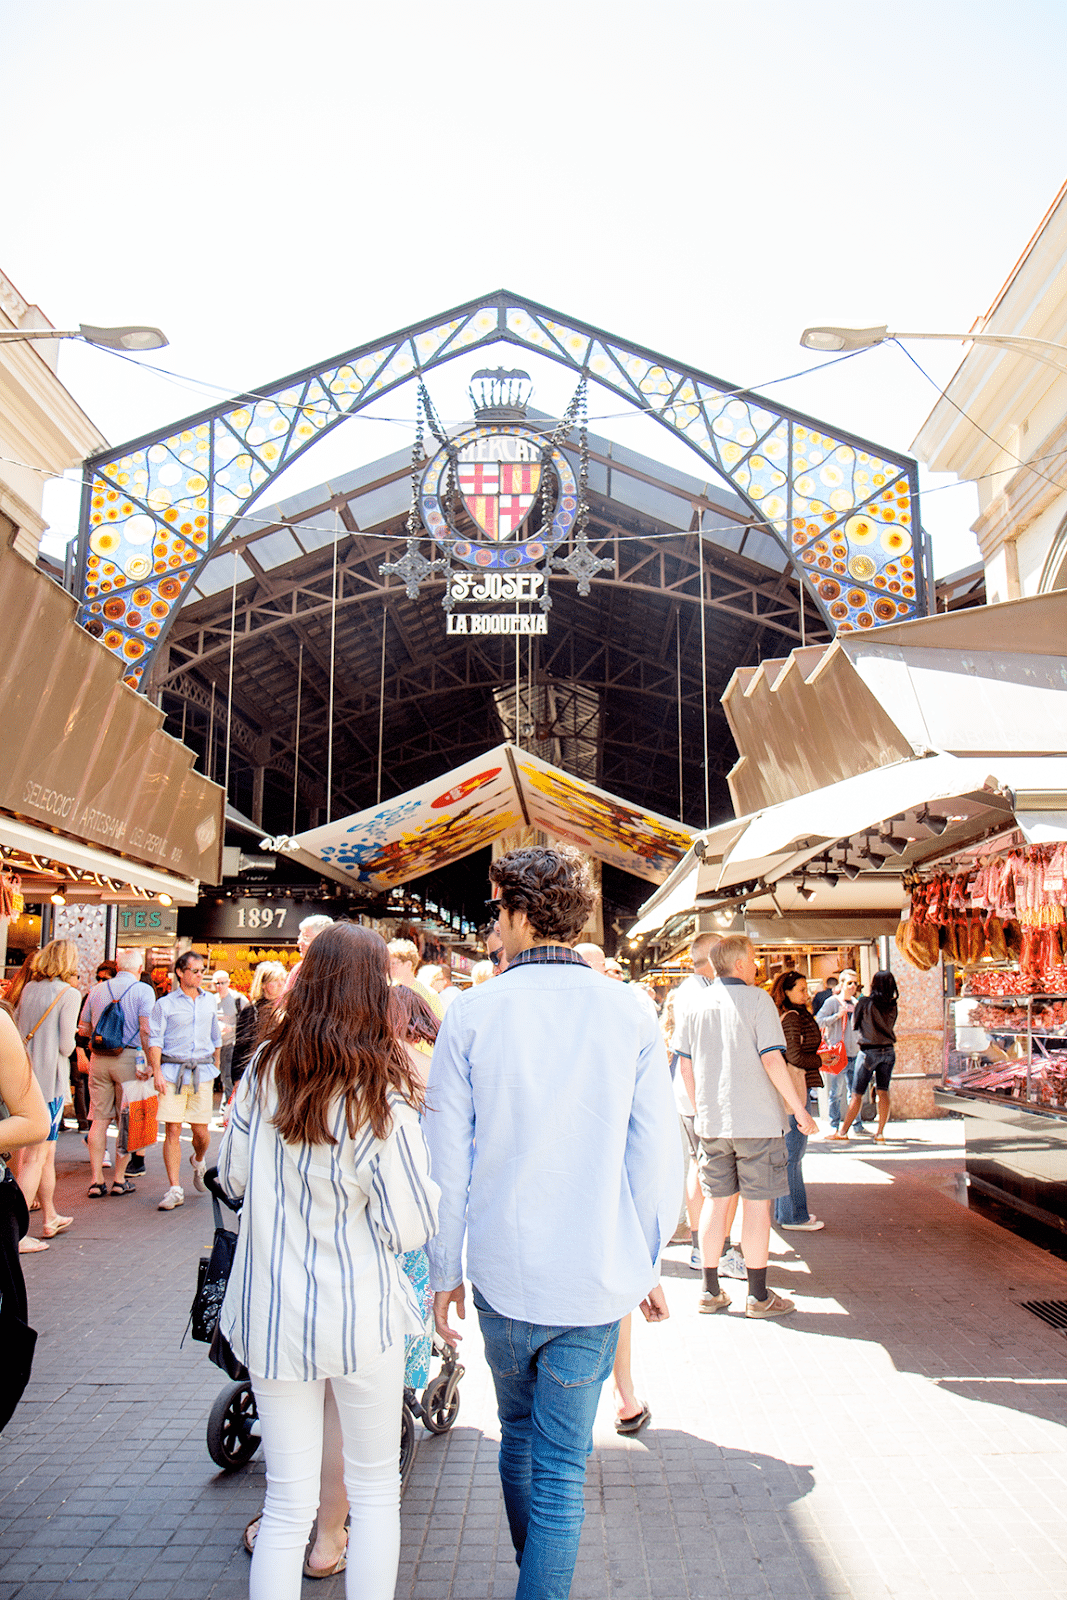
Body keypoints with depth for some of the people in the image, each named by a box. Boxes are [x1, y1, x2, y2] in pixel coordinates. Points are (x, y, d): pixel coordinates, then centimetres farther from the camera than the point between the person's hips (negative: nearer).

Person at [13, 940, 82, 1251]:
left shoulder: (29, 989, 8)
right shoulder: (69, 994, -11)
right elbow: (66, 1044, -12)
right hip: (49, 1079, -7)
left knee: (46, 1152, 19)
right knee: (35, 1158, -2)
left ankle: (49, 1218, 31)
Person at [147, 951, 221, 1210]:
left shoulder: (209, 1002, 13)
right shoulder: (165, 1004, 2)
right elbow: (155, 1040, -3)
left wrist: (215, 1068, 20)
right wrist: (157, 1072, -13)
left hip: (202, 1072, 2)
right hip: (173, 1072, -2)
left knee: (201, 1131, 3)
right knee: (172, 1130, -5)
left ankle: (199, 1162, 36)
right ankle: (174, 1190, 1)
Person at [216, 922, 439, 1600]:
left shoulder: (264, 1071, -6)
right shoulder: (380, 1100, -19)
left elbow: (232, 1177, 8)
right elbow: (413, 1227, -13)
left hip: (270, 1312, 4)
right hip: (360, 1312, -3)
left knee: (288, 1502, 16)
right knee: (375, 1489, 18)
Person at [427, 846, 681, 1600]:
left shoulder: (472, 1013, -9)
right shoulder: (631, 1017, -8)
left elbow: (446, 1156, -4)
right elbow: (657, 1157, -4)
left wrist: (445, 1269, 7)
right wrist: (649, 1263, 10)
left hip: (503, 1272, 2)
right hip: (597, 1277, -1)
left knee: (519, 1435, 25)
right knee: (562, 1466, 10)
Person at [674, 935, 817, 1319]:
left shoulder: (695, 1005, 5)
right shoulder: (757, 1000, -9)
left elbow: (685, 1064, 8)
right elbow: (772, 1060, -14)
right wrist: (800, 1110, -7)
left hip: (711, 1122, 5)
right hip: (757, 1119, -5)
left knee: (715, 1200, 12)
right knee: (756, 1202, 3)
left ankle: (710, 1290, 18)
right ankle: (758, 1295, 10)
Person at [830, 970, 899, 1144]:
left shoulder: (865, 1002, -11)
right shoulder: (892, 1006, 1)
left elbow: (854, 1023, 0)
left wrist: (855, 1007, 16)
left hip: (869, 1051, -4)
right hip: (889, 1051, 4)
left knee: (857, 1094, 1)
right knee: (883, 1092, 6)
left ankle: (843, 1132, 7)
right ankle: (880, 1133, 2)